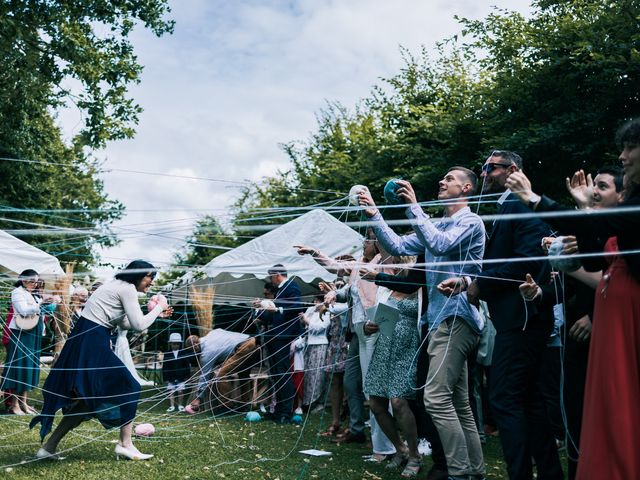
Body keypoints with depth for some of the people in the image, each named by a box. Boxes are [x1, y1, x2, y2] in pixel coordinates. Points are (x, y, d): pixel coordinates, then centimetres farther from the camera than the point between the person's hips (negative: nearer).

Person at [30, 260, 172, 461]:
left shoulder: (118, 285, 20)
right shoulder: (128, 289, -9)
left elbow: (125, 322, 23)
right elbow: (139, 325, -13)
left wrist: (156, 313, 21)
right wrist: (159, 308, 0)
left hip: (85, 340, 10)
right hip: (92, 342, -10)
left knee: (86, 399, 13)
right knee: (128, 387, -3)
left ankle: (49, 447, 15)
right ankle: (125, 444, -1)